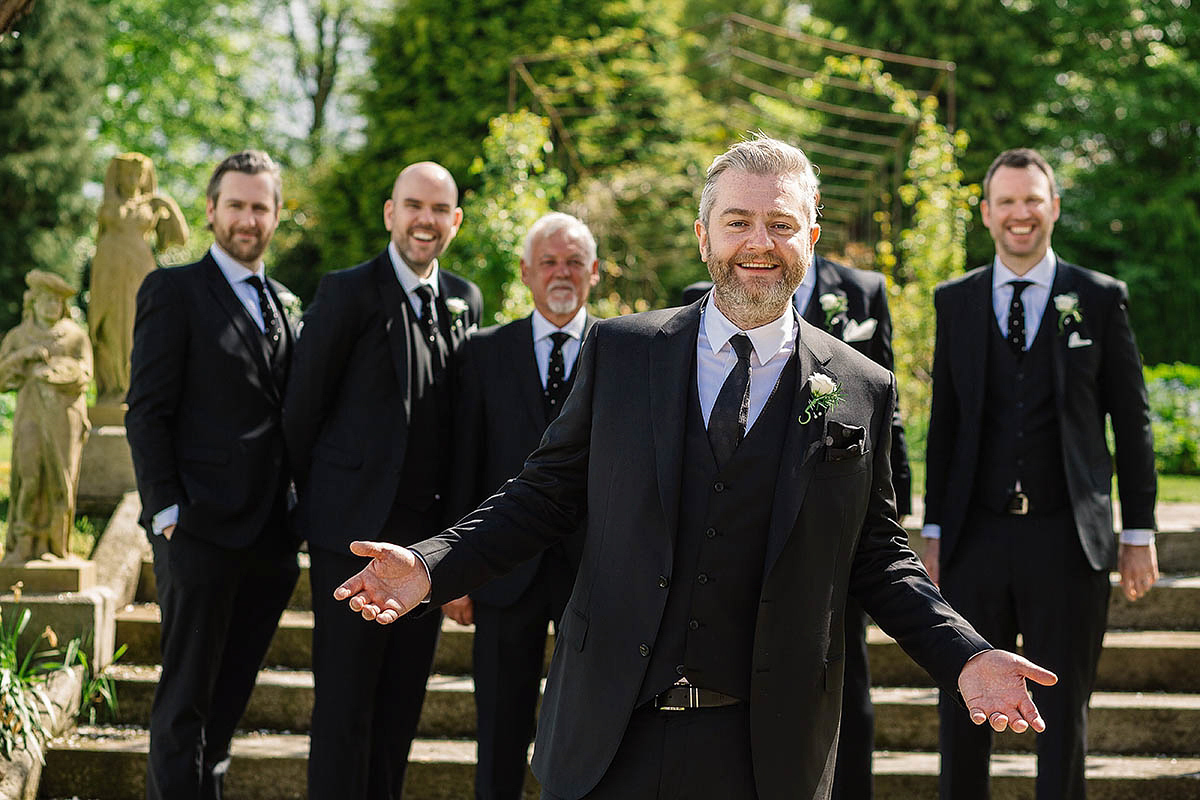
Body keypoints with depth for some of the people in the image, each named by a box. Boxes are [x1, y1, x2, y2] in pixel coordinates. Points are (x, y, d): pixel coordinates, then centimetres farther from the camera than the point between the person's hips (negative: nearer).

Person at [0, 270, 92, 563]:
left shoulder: (75, 335, 6)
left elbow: (83, 373, -5)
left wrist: (52, 371, -19)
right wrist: (24, 354, -9)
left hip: (65, 416, 0)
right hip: (31, 414, 1)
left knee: (59, 479, -5)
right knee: (28, 475, -13)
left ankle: (51, 545, 5)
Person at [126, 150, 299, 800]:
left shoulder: (283, 305, 17)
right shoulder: (173, 290, -2)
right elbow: (146, 412, -6)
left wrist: (295, 507, 10)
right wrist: (167, 510, -13)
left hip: (269, 536, 6)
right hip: (202, 529, -6)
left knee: (230, 694, 13)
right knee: (187, 696, -1)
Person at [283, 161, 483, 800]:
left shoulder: (465, 301, 10)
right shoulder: (347, 292, -7)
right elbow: (301, 410, -3)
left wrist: (454, 520, 13)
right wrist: (321, 502, 4)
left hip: (428, 532, 5)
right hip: (355, 530, -5)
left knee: (402, 700, 12)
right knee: (344, 700, -1)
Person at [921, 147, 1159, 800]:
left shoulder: (1101, 299, 3)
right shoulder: (954, 301, 8)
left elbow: (1131, 422, 4)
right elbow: (943, 422, 9)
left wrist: (1139, 532, 2)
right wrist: (933, 531, 7)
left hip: (1066, 538, -1)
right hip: (976, 537, 2)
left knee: (1063, 714, 8)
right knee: (963, 711, 7)